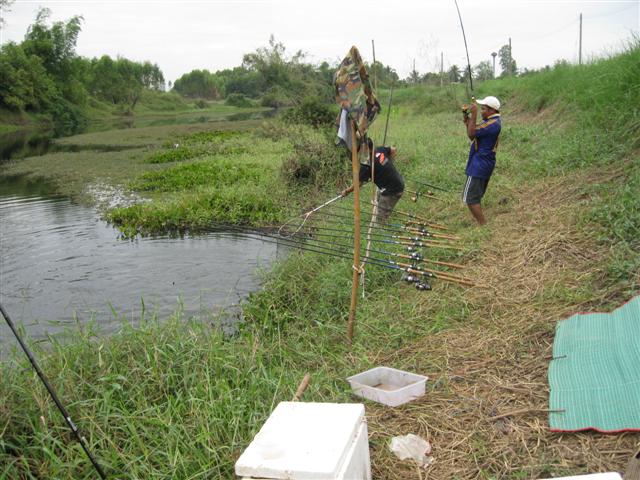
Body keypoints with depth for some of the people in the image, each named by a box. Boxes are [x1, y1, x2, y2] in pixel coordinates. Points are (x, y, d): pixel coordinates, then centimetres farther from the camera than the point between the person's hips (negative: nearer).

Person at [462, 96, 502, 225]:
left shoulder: (493, 124, -21)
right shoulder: (492, 122, 12)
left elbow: (471, 134, -23)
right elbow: (473, 136, 12)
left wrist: (473, 115, -20)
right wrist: (467, 119, 3)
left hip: (479, 165, -11)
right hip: (484, 164, 11)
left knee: (470, 197, -7)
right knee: (476, 195, 20)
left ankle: (483, 225, -4)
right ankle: (480, 222, 30)